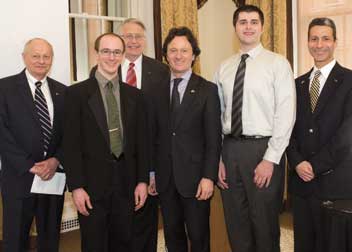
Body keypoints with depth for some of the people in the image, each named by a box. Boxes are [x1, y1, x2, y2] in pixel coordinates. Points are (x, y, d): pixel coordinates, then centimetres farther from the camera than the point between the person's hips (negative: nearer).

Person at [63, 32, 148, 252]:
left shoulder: (134, 95, 8)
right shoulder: (77, 93, -3)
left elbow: (141, 141, 9)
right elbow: (71, 143, -6)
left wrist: (142, 180, 3)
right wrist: (76, 186, -10)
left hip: (126, 184, 3)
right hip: (92, 184, -3)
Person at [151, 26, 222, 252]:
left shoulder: (208, 90, -3)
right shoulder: (158, 91, 8)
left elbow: (213, 138, -7)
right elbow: (155, 136, 9)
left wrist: (208, 177, -13)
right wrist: (151, 173, 6)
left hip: (195, 176, -3)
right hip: (165, 178, 4)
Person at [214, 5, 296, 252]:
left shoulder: (278, 63, -3)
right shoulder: (224, 68, 10)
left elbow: (286, 115, -9)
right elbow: (218, 116, 9)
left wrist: (270, 159, -14)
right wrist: (218, 158, 4)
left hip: (263, 148, -4)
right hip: (230, 149, 4)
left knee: (265, 223, 7)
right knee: (235, 223, 13)